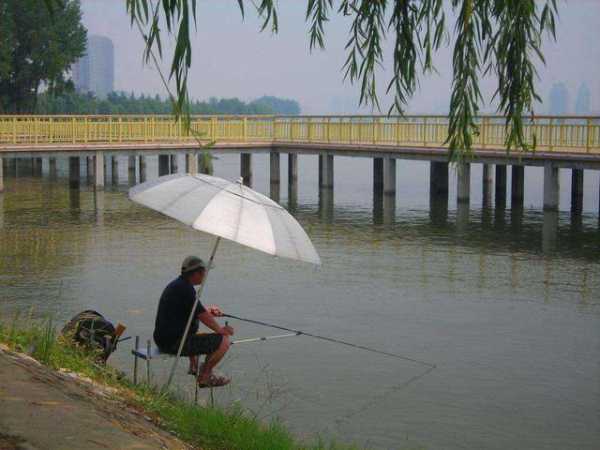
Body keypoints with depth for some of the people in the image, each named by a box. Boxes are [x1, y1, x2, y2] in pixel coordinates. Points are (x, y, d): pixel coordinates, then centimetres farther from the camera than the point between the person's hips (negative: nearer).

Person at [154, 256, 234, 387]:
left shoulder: (176, 284, 12)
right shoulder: (185, 288, -18)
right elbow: (202, 315, -16)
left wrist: (209, 310, 19)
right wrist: (220, 329, -2)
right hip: (175, 342, -11)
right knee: (224, 341, -10)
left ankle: (194, 365, 35)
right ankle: (205, 376, 2)